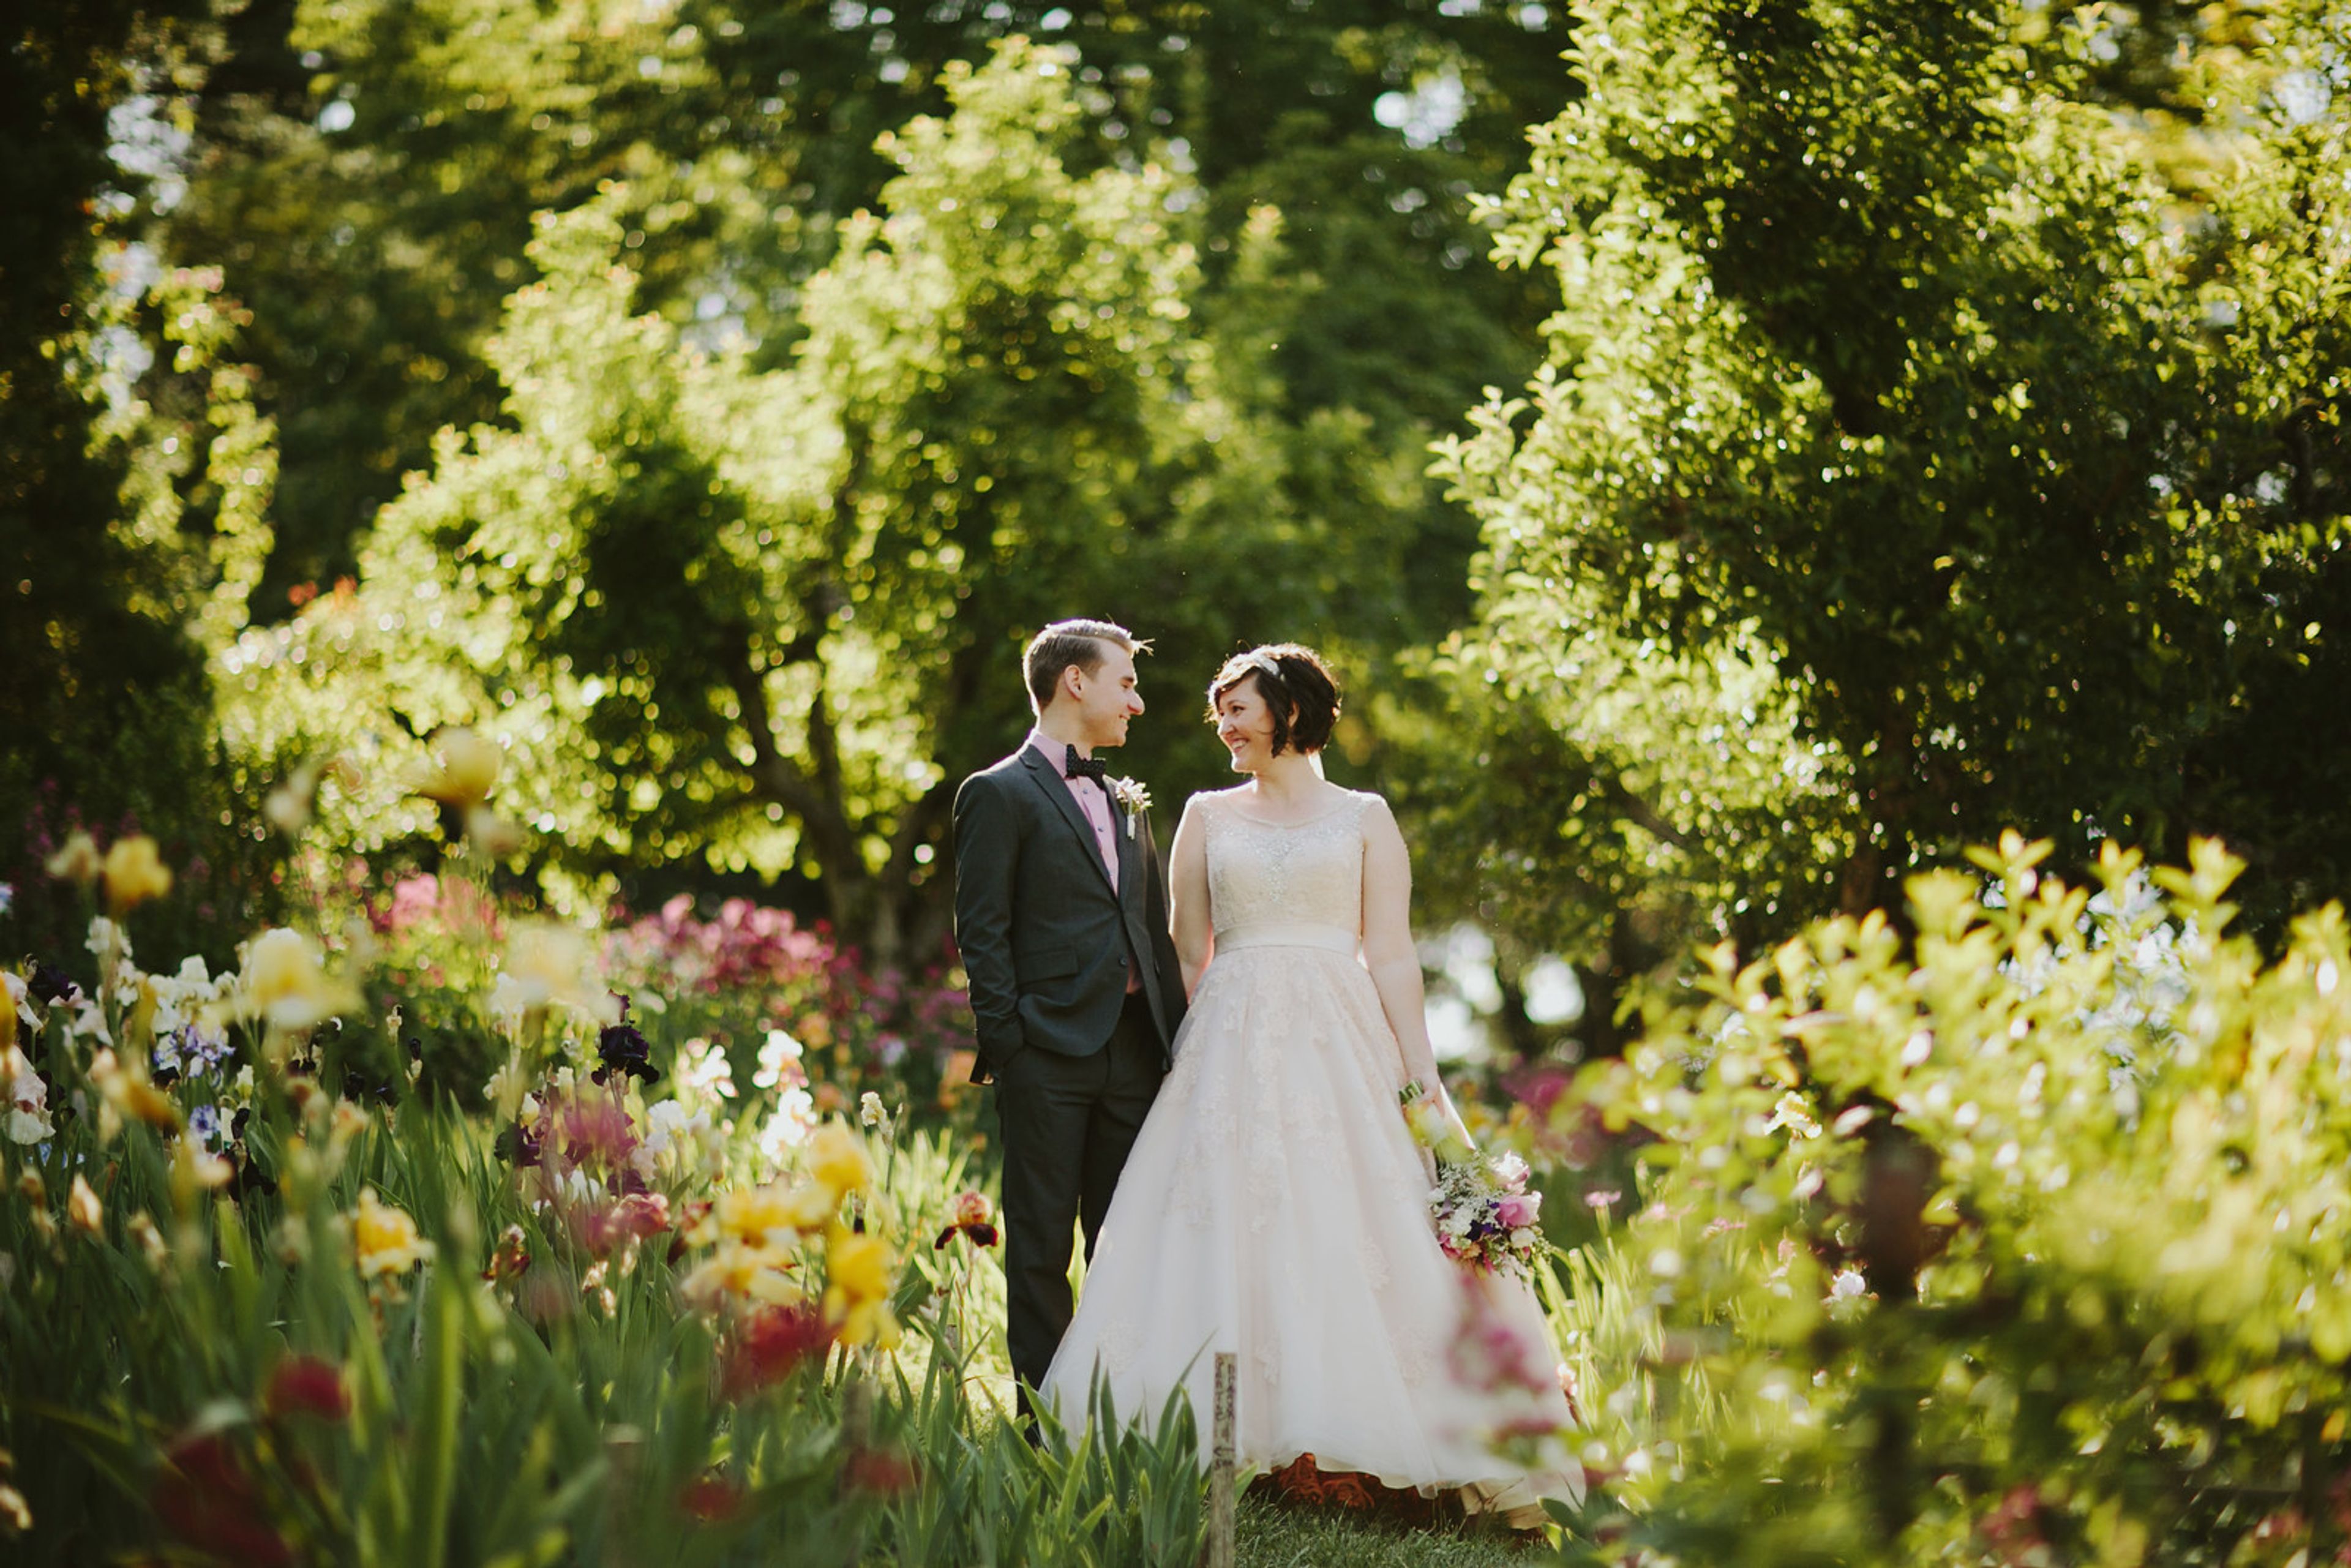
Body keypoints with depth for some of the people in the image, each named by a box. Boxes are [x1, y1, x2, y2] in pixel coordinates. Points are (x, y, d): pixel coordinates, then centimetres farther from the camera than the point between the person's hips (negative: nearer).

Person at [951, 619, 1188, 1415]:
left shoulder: (1127, 803, 20)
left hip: (1133, 1052, 7)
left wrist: (1177, 1038, 12)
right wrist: (1007, 1042, -13)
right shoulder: (999, 795, -2)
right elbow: (981, 931, -7)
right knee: (1042, 1245, -2)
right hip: (1049, 1055, -7)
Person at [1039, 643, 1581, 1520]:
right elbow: (1188, 954, 12)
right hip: (1233, 1046, 2)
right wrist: (1187, 1058, 2)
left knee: (1348, 1234, -7)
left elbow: (1391, 953, 3)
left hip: (1342, 1046, -1)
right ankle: (1246, 1438, -3)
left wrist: (1419, 1072, -6)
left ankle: (1366, 1436, -2)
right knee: (1234, 1237, -5)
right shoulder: (1207, 817, 13)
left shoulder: (1364, 818, 8)